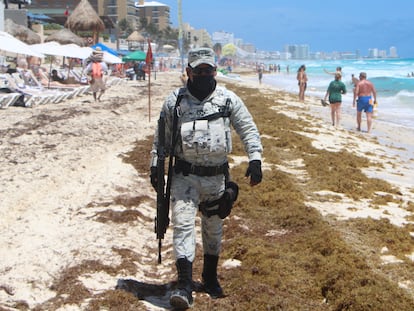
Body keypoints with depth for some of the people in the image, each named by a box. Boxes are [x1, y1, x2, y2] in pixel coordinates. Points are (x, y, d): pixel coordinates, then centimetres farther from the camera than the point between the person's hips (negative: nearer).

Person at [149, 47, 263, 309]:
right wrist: (155, 166, 5)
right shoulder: (174, 101, 1)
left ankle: (210, 277, 34)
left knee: (214, 228, 15)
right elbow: (161, 137, 9)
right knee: (183, 225, -12)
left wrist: (255, 159, -7)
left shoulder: (228, 99, 0)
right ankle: (184, 286, -13)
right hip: (185, 176, -1)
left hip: (217, 176, 1)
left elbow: (249, 130, 3)